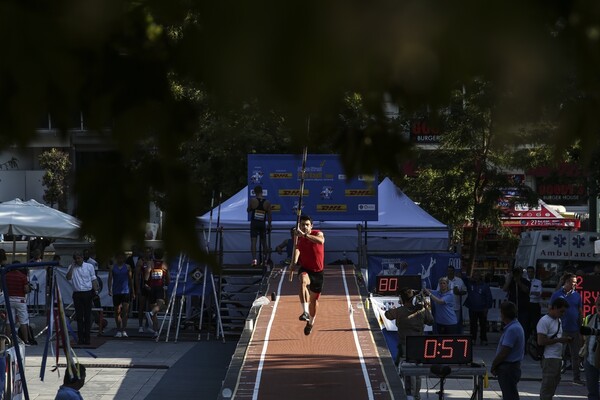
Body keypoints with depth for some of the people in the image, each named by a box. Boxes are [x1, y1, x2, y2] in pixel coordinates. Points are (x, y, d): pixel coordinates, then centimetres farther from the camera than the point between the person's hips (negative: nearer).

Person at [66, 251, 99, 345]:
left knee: (88, 316, -1)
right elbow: (68, 277, -8)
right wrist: (72, 266, -9)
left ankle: (87, 338, 2)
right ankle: (80, 338, 7)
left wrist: (95, 290, -2)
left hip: (87, 293, -1)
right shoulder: (72, 267, 8)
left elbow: (93, 279, 9)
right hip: (77, 294, 1)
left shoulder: (89, 266, 6)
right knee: (79, 317, 3)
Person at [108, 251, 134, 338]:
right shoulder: (112, 267, 5)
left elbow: (130, 279, 13)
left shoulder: (127, 267, 8)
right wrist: (110, 290, -13)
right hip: (116, 292, 1)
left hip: (125, 291, -1)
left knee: (125, 310, -12)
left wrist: (132, 292, 13)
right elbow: (110, 279, 1)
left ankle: (124, 330, -13)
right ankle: (119, 330, 16)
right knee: (117, 311, 7)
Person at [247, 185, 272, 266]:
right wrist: (269, 226, 9)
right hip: (263, 224, 2)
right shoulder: (267, 202, -2)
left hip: (254, 223, -2)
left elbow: (248, 210, 6)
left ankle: (254, 259, -20)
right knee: (264, 242, 15)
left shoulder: (252, 200, -8)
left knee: (253, 241, -6)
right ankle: (264, 259, 23)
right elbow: (269, 215, 1)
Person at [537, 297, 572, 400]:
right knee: (547, 386, -7)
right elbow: (541, 341, -18)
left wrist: (565, 339, 6)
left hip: (558, 358, 9)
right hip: (549, 358, -9)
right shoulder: (544, 321, -11)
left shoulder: (558, 321, 18)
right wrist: (559, 340, -18)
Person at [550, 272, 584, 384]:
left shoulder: (577, 295, 7)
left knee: (576, 355, 7)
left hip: (575, 330, 3)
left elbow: (580, 312, 11)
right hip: (561, 330, -3)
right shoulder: (556, 295, -3)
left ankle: (577, 378, 15)